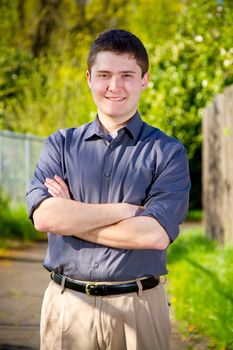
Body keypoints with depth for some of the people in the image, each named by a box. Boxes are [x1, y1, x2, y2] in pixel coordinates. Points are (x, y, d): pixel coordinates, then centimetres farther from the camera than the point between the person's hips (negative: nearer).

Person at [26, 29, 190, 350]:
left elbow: (156, 235, -14)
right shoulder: (60, 145, 7)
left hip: (139, 309, -1)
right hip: (68, 304, 2)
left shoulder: (168, 152, 0)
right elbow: (43, 216, -9)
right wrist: (123, 210, -12)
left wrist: (72, 218, -9)